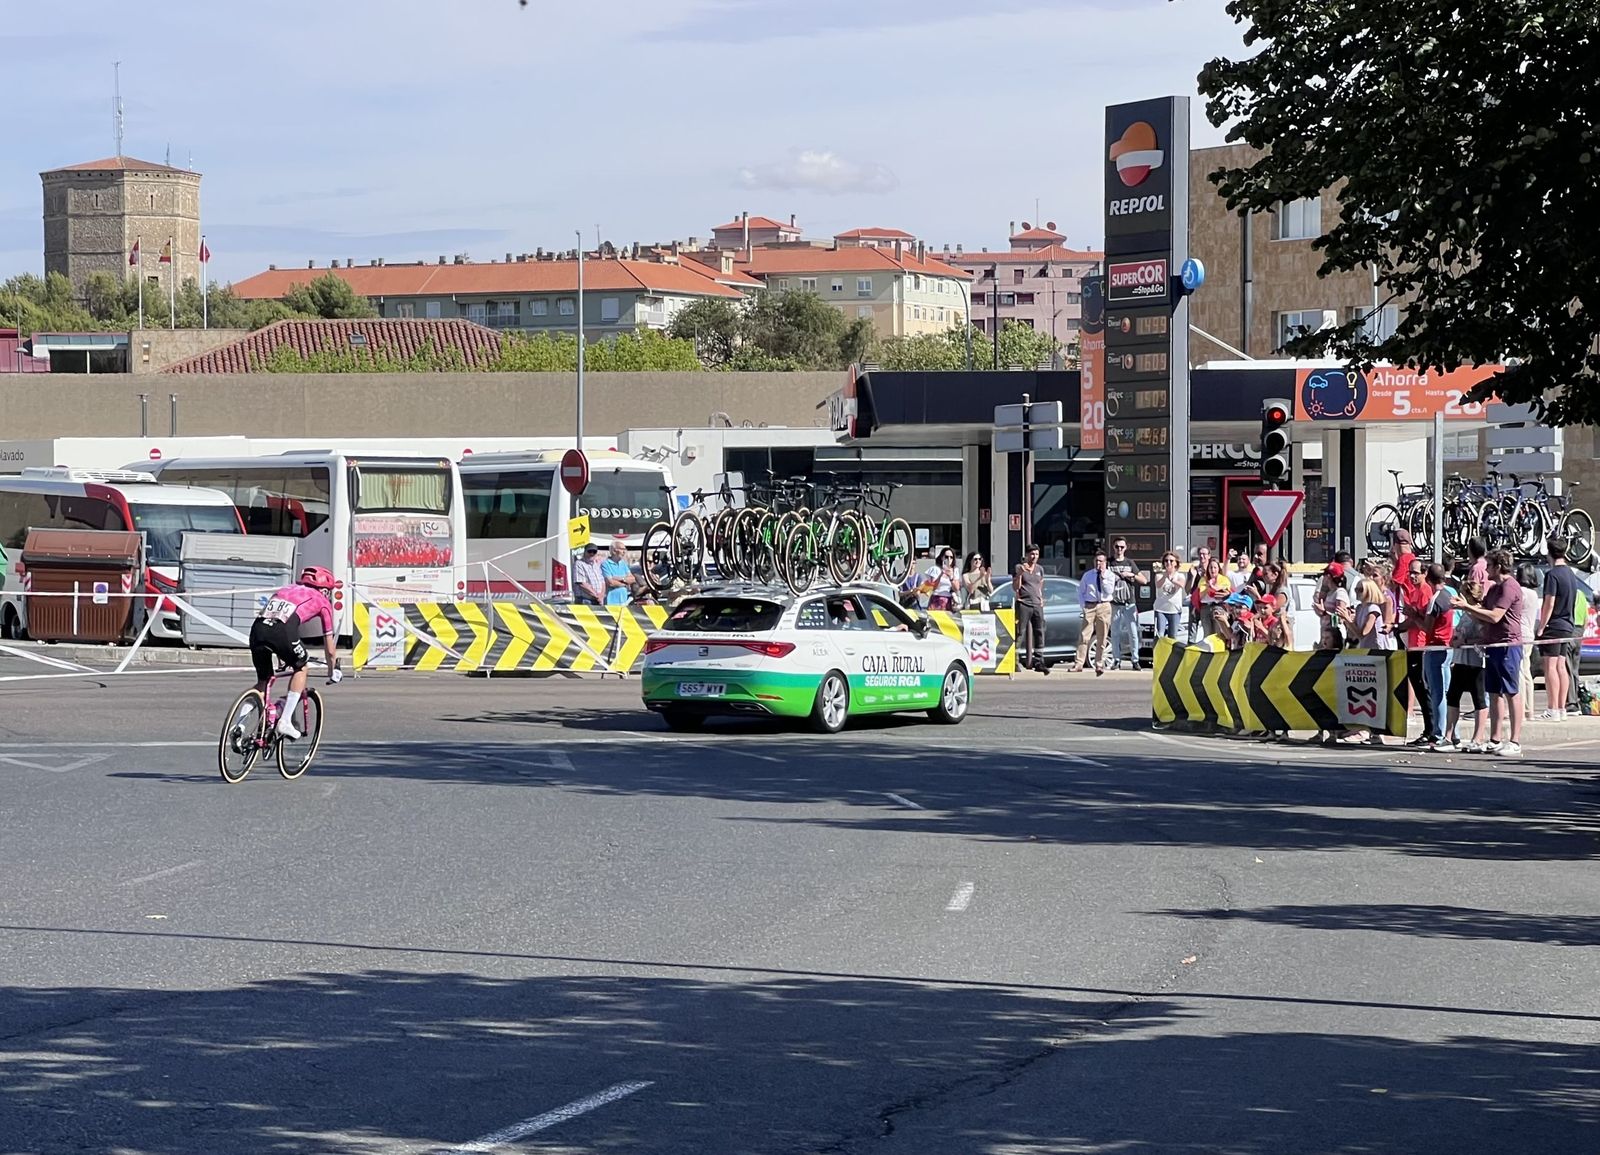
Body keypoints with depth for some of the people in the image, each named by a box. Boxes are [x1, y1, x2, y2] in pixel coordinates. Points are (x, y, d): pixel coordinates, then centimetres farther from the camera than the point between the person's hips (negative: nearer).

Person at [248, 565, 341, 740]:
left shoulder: (286, 590, 39)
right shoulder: (322, 601, 26)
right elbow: (329, 647, 30)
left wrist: (276, 661, 58)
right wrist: (333, 671, 47)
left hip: (258, 627, 4)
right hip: (282, 631, -4)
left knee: (262, 681, 21)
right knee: (301, 668, 22)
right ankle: (285, 722, 11)